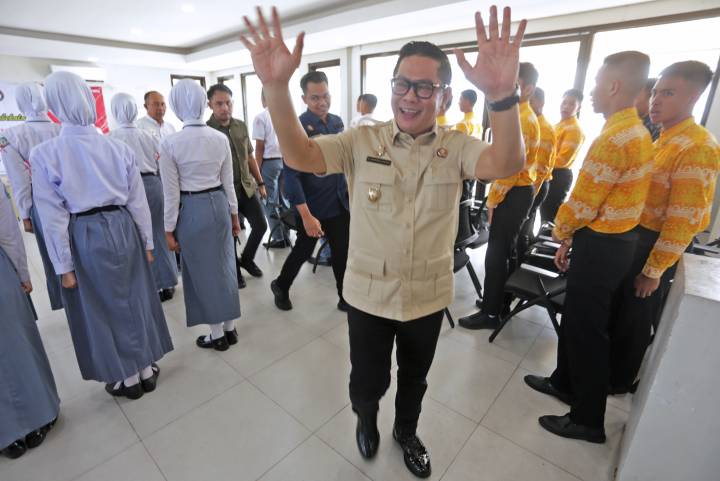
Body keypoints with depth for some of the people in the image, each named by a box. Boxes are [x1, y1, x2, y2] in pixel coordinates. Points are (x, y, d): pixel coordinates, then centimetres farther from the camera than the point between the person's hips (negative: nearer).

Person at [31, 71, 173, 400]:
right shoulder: (119, 148, -4)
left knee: (103, 306, 13)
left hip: (85, 237, -2)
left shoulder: (44, 154, -11)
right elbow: (138, 201, -1)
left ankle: (127, 378, 29)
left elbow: (54, 216, -9)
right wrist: (147, 242, 9)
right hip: (123, 228, 3)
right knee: (136, 298, 16)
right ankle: (146, 369, 31)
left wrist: (64, 265, -1)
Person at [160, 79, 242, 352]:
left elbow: (172, 193, -9)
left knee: (202, 271, 9)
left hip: (191, 210, -4)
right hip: (219, 204, 4)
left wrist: (169, 229, 1)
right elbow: (228, 182, 4)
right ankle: (230, 329, 28)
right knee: (225, 265, 14)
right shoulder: (221, 138, -1)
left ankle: (217, 336, 23)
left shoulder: (169, 144, -12)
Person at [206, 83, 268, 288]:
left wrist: (260, 182, 12)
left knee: (260, 225, 6)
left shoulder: (241, 126, 6)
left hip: (246, 187, 5)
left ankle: (246, 259, 32)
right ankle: (234, 272, 29)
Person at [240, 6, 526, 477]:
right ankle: (366, 418, 56)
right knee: (367, 380, 19)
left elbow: (507, 164, -25)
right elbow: (300, 156, -20)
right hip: (368, 294, -1)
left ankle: (406, 431, 58)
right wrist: (276, 86, -36)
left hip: (428, 296, 2)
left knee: (414, 378, 25)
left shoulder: (457, 147, -7)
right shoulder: (361, 141, -8)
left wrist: (501, 95, -44)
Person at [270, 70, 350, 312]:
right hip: (312, 206, -5)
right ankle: (280, 286, 39)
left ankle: (346, 298, 28)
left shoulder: (337, 122, 5)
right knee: (303, 251, 13)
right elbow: (291, 175, -19)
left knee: (342, 252, 11)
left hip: (339, 203, 5)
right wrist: (306, 215, -24)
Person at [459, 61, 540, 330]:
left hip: (514, 193, -11)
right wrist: (496, 195, 18)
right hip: (518, 191, 11)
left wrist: (493, 199, -16)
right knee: (507, 248, 16)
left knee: (496, 252, -6)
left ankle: (491, 312, 4)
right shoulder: (524, 116, 18)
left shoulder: (521, 119, -16)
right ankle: (502, 300, 28)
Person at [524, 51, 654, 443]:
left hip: (600, 246, -10)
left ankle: (588, 420, 21)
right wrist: (571, 239, 15)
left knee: (589, 330, 3)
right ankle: (565, 382, 40)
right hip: (609, 239, 10)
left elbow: (582, 205, -20)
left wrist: (560, 232, 1)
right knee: (575, 318, 21)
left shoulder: (614, 138, -20)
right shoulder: (633, 130, 14)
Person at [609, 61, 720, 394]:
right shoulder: (660, 141, 10)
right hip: (631, 237, 9)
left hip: (653, 245, -8)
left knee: (634, 317, 7)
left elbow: (684, 220, -22)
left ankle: (619, 380, 27)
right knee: (616, 309, 20)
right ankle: (609, 366, 39)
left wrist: (654, 270, -19)